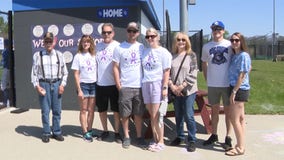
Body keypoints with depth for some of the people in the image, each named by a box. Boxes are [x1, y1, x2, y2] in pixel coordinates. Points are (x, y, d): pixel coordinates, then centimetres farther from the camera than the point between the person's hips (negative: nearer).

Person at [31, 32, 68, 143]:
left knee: (57, 110, 7)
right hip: (44, 84, -1)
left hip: (57, 84, 2)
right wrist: (37, 86, -7)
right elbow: (34, 72, 1)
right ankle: (46, 133, 17)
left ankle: (56, 132, 20)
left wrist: (62, 85, -2)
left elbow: (65, 72, 8)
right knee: (45, 111, 4)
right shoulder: (37, 55, 1)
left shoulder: (59, 55, 5)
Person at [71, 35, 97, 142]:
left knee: (91, 110, 7)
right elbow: (76, 75, -4)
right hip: (83, 85, -3)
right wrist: (79, 90, -9)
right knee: (84, 110, 5)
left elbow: (97, 70, 8)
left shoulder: (93, 56, 7)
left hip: (94, 84, 3)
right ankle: (85, 132, 12)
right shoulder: (78, 56, -2)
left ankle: (89, 130, 18)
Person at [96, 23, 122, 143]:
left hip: (114, 83, -3)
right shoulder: (98, 46, 7)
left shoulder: (117, 46, -3)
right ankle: (105, 131, 31)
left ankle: (117, 132, 21)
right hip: (100, 84, 4)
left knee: (116, 110, 6)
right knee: (102, 110, 14)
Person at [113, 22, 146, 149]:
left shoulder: (142, 47, 7)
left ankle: (139, 136, 20)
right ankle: (126, 137, 19)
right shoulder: (119, 48, 0)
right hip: (125, 87, -2)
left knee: (139, 113, 9)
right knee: (125, 114, 5)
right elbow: (115, 68, 0)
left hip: (139, 86, 2)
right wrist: (118, 85, -6)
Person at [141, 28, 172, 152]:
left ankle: (161, 142, 6)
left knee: (156, 116, -6)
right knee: (151, 116, 8)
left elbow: (166, 71, -6)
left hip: (157, 84, -5)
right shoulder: (144, 52, 14)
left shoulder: (163, 52, -1)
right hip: (145, 84, 5)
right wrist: (142, 83, 9)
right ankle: (155, 140, 17)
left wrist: (165, 87, -13)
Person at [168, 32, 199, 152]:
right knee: (178, 115, 12)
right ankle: (179, 137, 27)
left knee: (188, 115, -4)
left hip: (188, 90, -3)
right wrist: (172, 86, -8)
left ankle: (192, 140, 8)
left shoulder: (191, 55, -1)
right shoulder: (172, 56, 8)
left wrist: (182, 86, -13)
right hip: (175, 91, 3)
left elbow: (193, 74, -8)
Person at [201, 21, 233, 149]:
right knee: (214, 110, 13)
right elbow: (204, 64, 15)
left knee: (228, 110, 6)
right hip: (212, 85, 3)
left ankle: (228, 137, 16)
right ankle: (214, 135, 26)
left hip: (227, 84, -2)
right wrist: (207, 80, 8)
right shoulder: (206, 46, 5)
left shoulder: (230, 45, -3)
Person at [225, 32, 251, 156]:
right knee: (240, 118, 13)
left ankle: (240, 148, 3)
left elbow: (242, 76, -18)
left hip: (240, 90, -9)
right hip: (236, 89, 9)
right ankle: (241, 145, 21)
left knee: (234, 119, -6)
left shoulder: (243, 55, -14)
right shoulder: (234, 56, 11)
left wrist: (234, 92, -19)